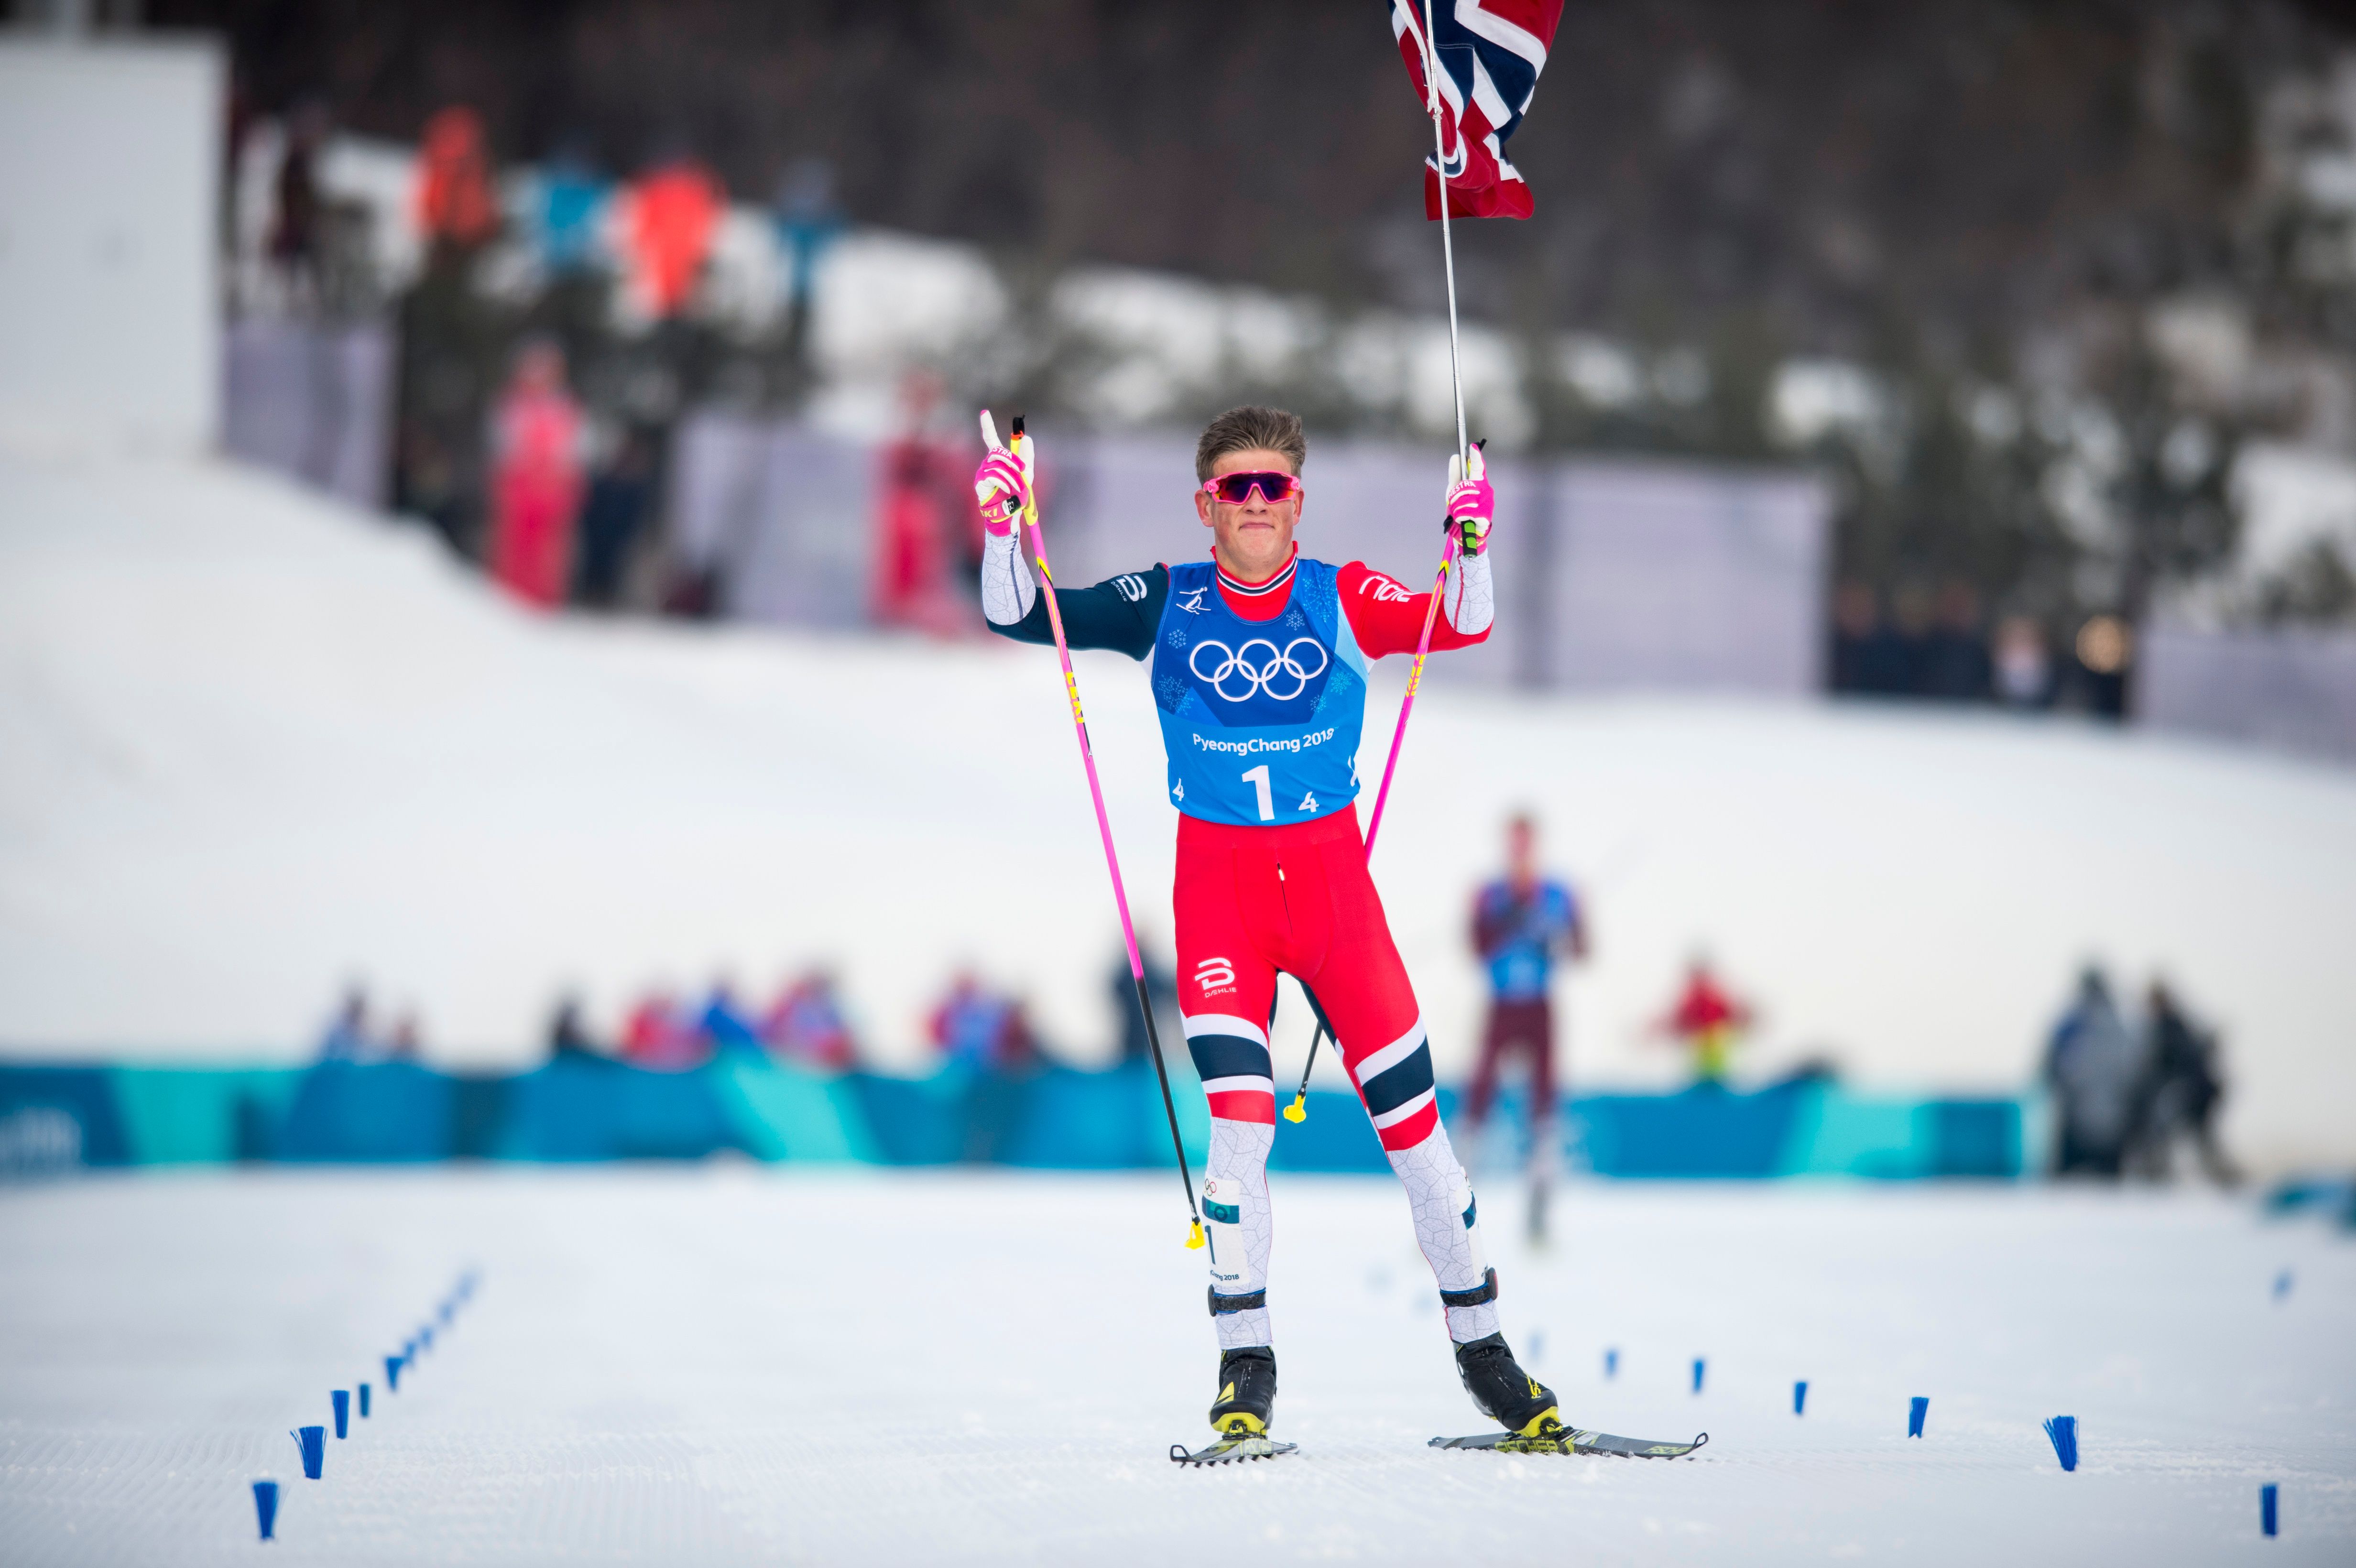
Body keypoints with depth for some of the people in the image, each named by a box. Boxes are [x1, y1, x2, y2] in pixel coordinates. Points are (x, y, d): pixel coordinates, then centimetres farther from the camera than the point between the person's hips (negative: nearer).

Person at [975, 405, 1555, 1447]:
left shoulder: (1342, 601, 1)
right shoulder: (1166, 607, 2)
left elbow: (1462, 626, -13)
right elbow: (1018, 619, -1)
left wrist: (1473, 542, -32)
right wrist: (1000, 529, -19)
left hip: (1331, 878, 1)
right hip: (1218, 883, -1)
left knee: (1411, 1116, 2)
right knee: (1240, 1119, -15)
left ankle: (1483, 1353, 17)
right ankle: (1245, 1362, -4)